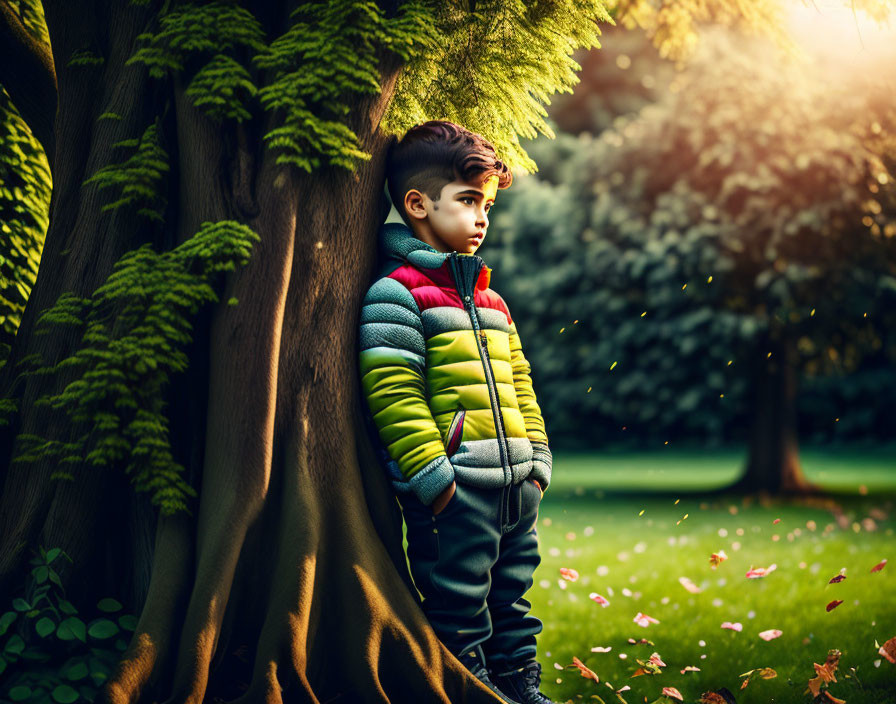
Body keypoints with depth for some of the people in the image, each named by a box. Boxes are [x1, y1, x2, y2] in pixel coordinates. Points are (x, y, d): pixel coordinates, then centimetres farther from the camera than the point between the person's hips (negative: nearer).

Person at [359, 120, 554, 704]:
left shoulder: (489, 299, 18)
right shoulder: (395, 293, -8)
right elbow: (393, 393, -15)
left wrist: (536, 462, 15)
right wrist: (432, 476, -18)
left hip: (514, 483, 8)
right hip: (454, 491, -8)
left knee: (512, 600, 18)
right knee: (460, 611, 0)